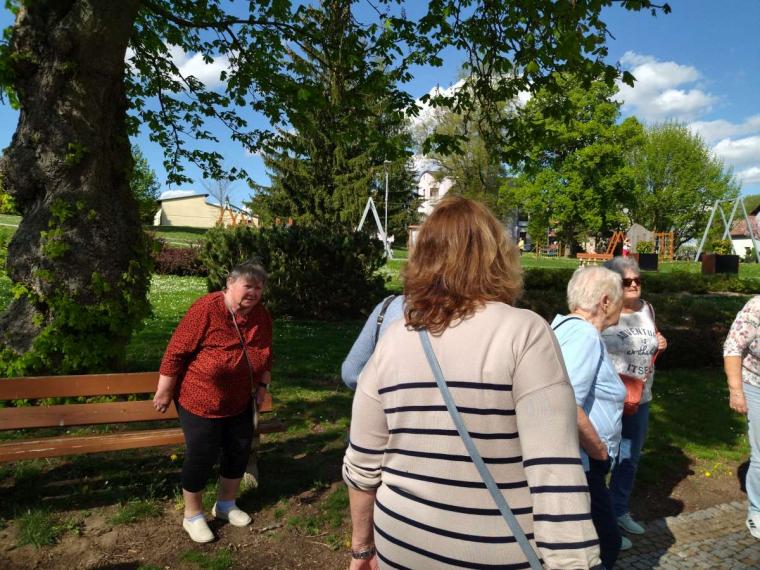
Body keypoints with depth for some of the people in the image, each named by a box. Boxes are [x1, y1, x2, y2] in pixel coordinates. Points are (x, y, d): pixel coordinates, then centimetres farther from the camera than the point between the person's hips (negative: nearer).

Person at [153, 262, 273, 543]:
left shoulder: (262, 316, -4)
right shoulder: (207, 308, -23)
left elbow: (265, 354, 11)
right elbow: (177, 351, -19)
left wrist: (262, 385, 11)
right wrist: (164, 391, -15)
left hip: (240, 402, 6)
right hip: (201, 401, -6)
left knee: (240, 451, 13)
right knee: (201, 456, 3)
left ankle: (226, 504, 36)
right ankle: (192, 515, 25)